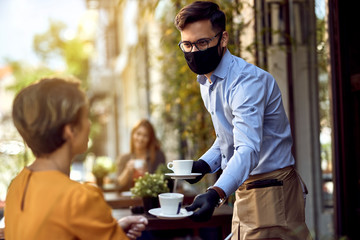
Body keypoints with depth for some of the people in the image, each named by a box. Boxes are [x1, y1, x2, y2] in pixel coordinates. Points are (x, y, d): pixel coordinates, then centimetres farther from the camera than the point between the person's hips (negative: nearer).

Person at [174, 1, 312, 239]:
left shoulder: (249, 81, -21)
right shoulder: (206, 82, 10)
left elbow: (249, 149, -33)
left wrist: (216, 193, -48)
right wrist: (205, 164, 2)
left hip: (272, 191, -9)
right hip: (244, 189, 9)